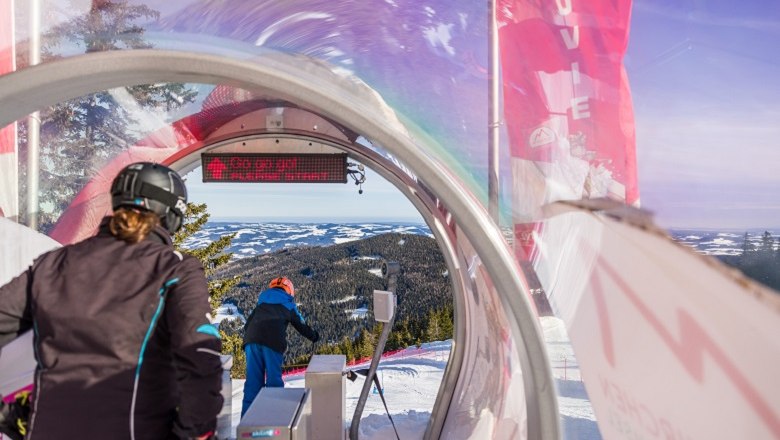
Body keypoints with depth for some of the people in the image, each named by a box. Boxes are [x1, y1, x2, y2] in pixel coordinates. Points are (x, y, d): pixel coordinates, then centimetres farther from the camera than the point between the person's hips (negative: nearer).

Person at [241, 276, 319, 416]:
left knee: (253, 378, 7)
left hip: (252, 339, 3)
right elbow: (301, 325, 29)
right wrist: (314, 336, 45)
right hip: (273, 342, -3)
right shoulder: (289, 305, 21)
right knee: (273, 378, 5)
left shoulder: (261, 304, 30)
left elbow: (247, 324, 27)